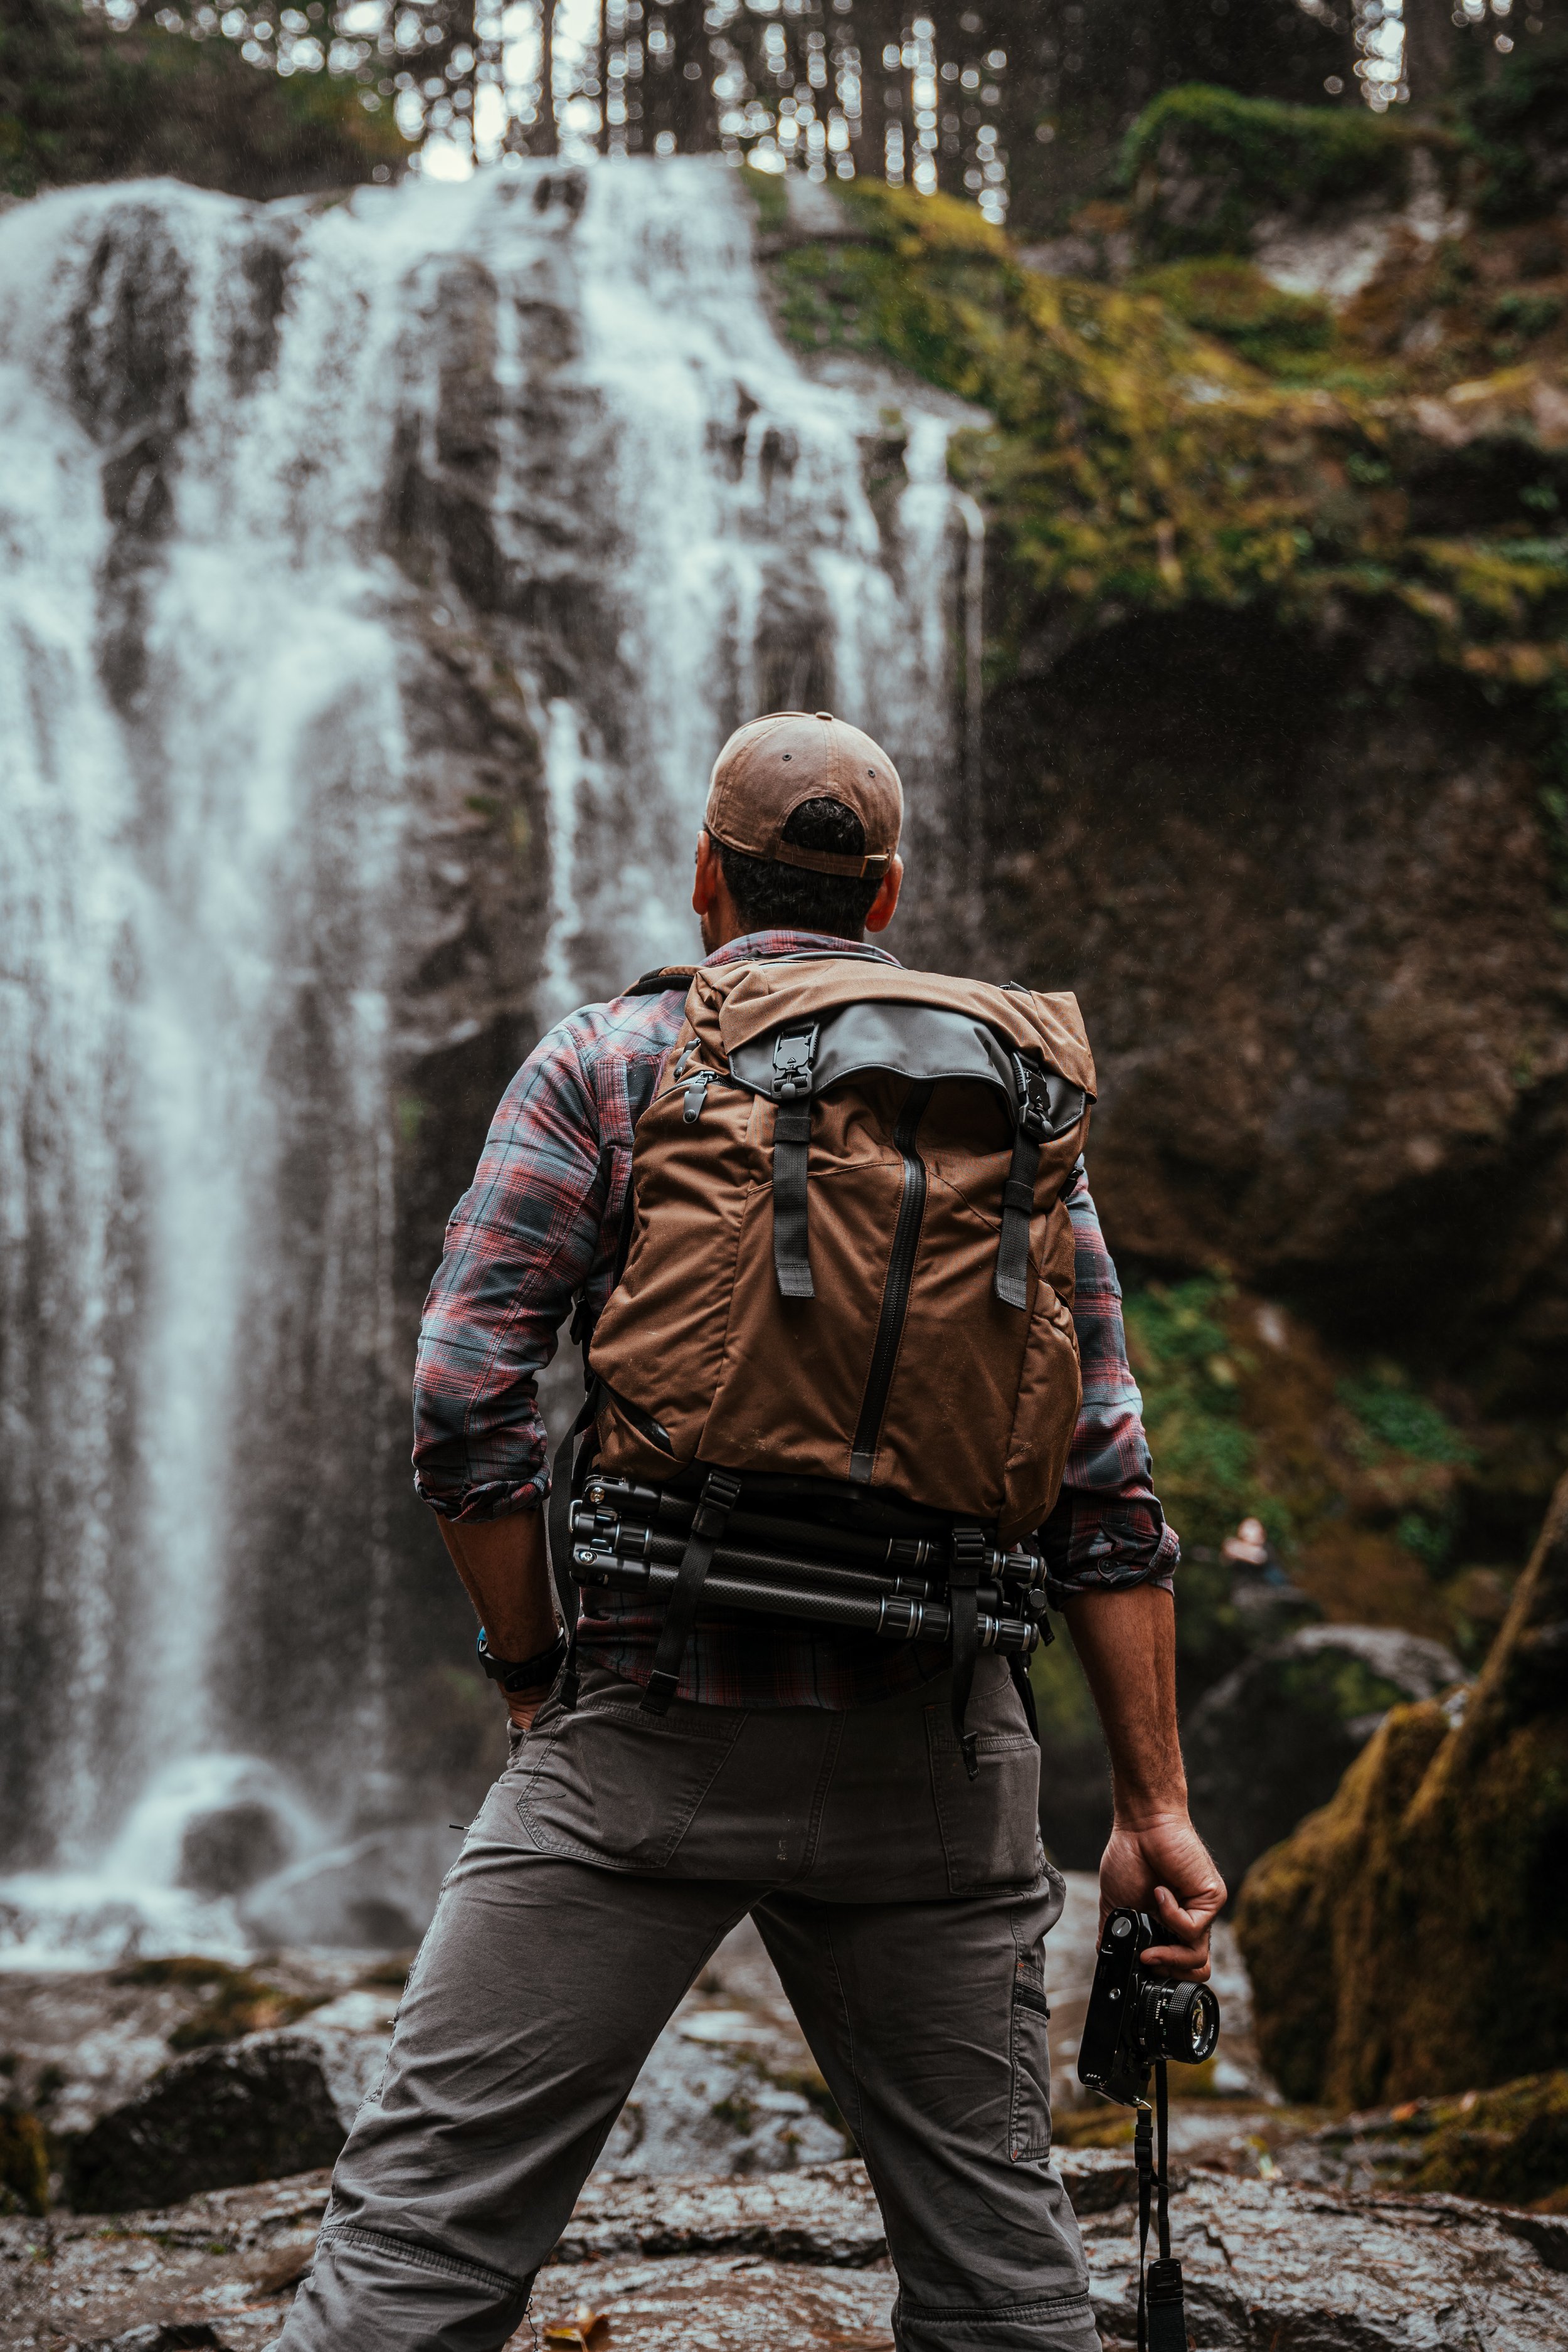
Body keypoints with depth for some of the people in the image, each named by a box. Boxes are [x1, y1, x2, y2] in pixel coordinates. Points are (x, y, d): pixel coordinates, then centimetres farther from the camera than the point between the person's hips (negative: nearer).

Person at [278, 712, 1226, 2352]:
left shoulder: (605, 1062, 5)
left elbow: (467, 1402, -6)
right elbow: (1103, 1479, 6)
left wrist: (538, 1680, 6)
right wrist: (1153, 1806, 7)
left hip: (656, 1722, -2)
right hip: (930, 1750, 3)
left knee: (428, 2213, 0)